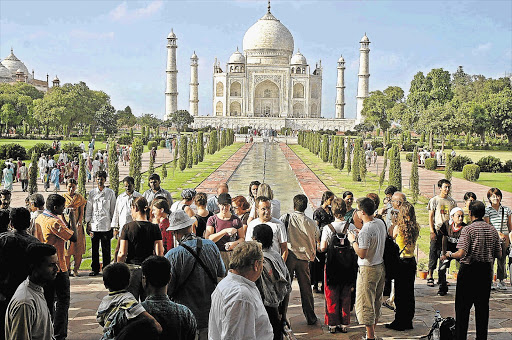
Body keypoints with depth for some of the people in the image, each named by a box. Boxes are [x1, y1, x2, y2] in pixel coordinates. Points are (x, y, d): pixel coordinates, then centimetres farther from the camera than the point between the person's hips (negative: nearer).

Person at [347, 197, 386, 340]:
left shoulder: (366, 230, -24)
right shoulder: (380, 223, 3)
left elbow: (362, 254, -24)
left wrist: (353, 240, -10)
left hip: (368, 270, -9)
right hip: (380, 266, 9)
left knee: (366, 304, 0)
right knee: (376, 302, 17)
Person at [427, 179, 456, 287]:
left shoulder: (452, 201, 11)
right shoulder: (434, 200, 2)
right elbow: (430, 217, -1)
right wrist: (432, 231, -10)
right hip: (437, 230, -3)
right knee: (434, 253, -5)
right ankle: (430, 276, 0)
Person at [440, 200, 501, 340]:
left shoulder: (468, 229, -12)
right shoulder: (492, 230, 4)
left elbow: (461, 253, -19)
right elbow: (499, 254, 7)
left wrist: (449, 255, -2)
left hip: (469, 270, -5)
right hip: (486, 271, 5)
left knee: (462, 307, 3)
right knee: (483, 306, 11)